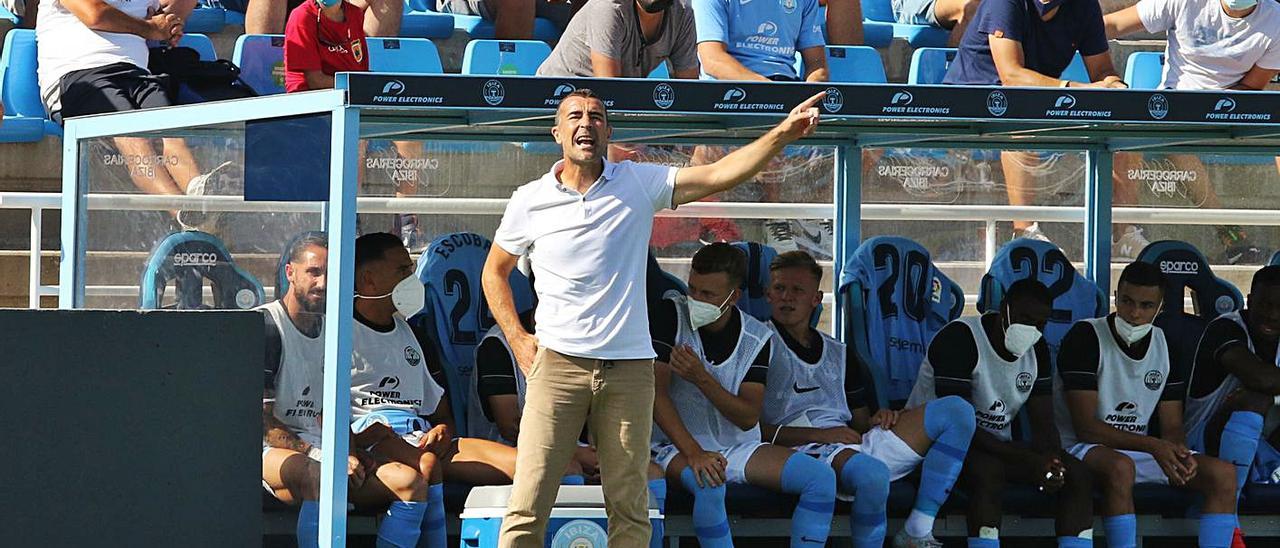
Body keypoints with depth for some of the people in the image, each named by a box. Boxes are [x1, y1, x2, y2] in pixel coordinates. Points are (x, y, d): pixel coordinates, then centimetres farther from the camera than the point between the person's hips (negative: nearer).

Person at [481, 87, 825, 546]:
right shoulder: (530, 200, 5)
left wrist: (781, 135, -16)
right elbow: (495, 271, 18)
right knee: (529, 501, -8)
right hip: (558, 363, -1)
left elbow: (718, 175, -3)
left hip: (629, 367, 1)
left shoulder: (638, 184, 5)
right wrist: (518, 340, 7)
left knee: (630, 508, 3)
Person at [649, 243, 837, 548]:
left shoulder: (757, 338, -1)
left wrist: (702, 379, -22)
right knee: (709, 485, -38)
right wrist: (693, 452, -25)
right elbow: (655, 391, -14)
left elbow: (749, 418, -7)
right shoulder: (671, 316, -8)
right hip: (676, 446, -4)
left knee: (821, 477, -15)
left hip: (738, 446, 4)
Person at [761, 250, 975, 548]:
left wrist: (876, 420, 1)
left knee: (956, 411, -6)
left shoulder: (838, 354, 27)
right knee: (872, 473, -42)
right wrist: (819, 434, -12)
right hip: (807, 451, -8)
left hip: (854, 443, 8)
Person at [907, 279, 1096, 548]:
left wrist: (1050, 461, -23)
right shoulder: (960, 338, -20)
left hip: (997, 446, 8)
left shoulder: (1036, 349, 5)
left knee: (1077, 474, -12)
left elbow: (1044, 425, 3)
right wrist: (1028, 461, -30)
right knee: (989, 471, -40)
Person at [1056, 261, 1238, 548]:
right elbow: (1085, 427, -18)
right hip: (1084, 448, -6)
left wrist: (1181, 453, -18)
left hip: (1140, 450, 6)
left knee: (1223, 473, -12)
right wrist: (1153, 446, -27)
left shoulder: (1165, 345, 7)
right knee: (1120, 468, -41)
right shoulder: (1086, 338, -12)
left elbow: (1172, 427, 8)